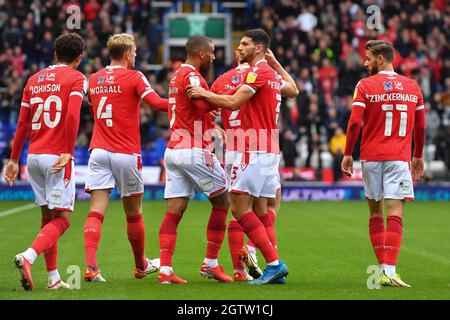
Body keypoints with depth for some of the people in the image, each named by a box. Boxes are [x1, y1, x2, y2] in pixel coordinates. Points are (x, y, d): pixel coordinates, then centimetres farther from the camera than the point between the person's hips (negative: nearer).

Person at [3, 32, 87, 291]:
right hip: (57, 157, -6)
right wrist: (68, 153, -16)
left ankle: (54, 278, 13)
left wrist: (14, 159, 19)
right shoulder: (76, 78, -2)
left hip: (34, 156, 6)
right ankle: (28, 257, -25)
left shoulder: (35, 80, 15)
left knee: (48, 216, 13)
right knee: (63, 218, -4)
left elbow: (23, 123, 15)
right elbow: (72, 116, -17)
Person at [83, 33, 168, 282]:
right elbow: (157, 103, -17)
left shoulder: (94, 80, 11)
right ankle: (141, 265, 27)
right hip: (126, 153, -4)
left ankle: (90, 266, -21)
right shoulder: (133, 77, -5)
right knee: (133, 214, 12)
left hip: (98, 151, 4)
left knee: (96, 212, -4)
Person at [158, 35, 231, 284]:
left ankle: (165, 269, -7)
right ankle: (211, 263, 8)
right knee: (222, 202, 6)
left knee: (174, 211, 2)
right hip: (195, 151, -8)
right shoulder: (192, 76, -11)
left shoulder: (177, 76, 18)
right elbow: (205, 104, -26)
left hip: (173, 150, 8)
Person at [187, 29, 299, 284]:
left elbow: (232, 103, -18)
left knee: (240, 208, -9)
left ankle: (275, 263, -13)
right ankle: (274, 267, 4)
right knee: (260, 211, 9)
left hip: (255, 150, -10)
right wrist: (276, 63, 37)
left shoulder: (259, 71, -11)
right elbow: (294, 90, 36)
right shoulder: (272, 73, 16)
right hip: (271, 150, 10)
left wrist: (203, 93, -9)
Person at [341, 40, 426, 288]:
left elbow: (354, 122, -9)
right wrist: (418, 156, 24)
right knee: (395, 215, -6)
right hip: (399, 157, 0)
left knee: (375, 214, 11)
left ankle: (383, 268, 12)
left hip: (370, 156, 0)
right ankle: (390, 270, -19)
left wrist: (347, 154, 0)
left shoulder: (365, 86, -2)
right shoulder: (412, 86, 7)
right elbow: (420, 127, 12)